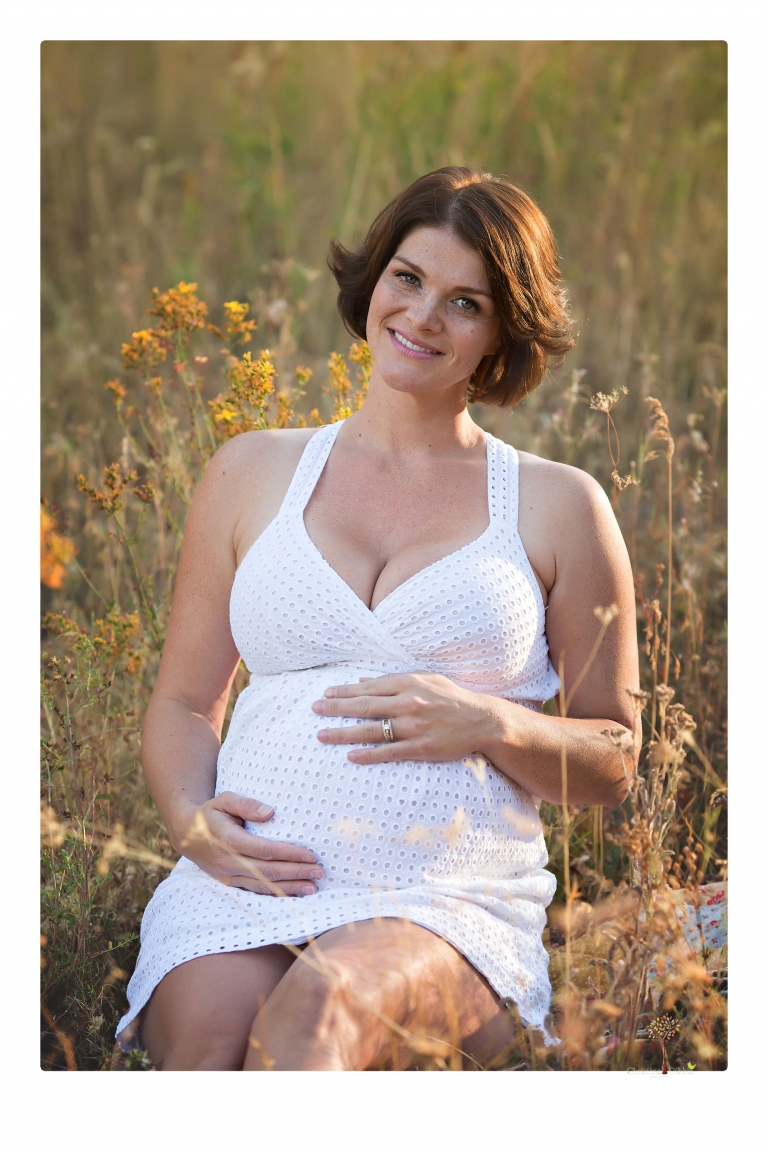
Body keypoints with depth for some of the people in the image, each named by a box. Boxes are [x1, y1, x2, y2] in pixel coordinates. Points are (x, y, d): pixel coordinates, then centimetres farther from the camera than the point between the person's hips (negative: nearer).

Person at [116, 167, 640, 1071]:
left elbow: (613, 761, 14)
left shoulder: (557, 506, 12)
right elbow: (184, 700, 21)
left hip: (450, 911, -1)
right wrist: (189, 817, -1)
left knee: (319, 1006, -37)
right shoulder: (252, 472, 18)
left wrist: (493, 724, -7)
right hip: (245, 883, 2)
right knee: (208, 1035, -34)